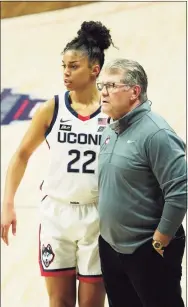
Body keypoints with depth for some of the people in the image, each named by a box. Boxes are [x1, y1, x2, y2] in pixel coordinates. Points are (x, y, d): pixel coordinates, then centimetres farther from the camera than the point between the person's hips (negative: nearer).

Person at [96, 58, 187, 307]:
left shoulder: (156, 133, -19)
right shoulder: (110, 130, 8)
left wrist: (160, 241, -17)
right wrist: (107, 235, 14)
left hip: (148, 252, -8)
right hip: (110, 247, 8)